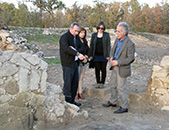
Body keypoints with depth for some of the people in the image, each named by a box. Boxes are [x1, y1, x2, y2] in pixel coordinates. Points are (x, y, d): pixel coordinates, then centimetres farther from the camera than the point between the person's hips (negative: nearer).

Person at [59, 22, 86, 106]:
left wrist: (76, 51, -14)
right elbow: (66, 49, -28)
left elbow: (82, 48, 8)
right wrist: (78, 54, -38)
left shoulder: (76, 37, 13)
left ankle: (72, 100, 24)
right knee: (68, 83, -2)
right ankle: (66, 101, 9)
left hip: (75, 63, 8)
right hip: (67, 64, -8)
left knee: (75, 83, 12)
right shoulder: (64, 37, -12)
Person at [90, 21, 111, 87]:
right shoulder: (94, 35, 5)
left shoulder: (107, 35, -1)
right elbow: (91, 45, 8)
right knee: (97, 69, 5)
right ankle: (98, 82, 16)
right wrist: (91, 55, 3)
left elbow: (108, 45, -1)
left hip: (103, 56, -2)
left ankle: (102, 82, 16)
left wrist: (108, 55, -7)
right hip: (96, 56, 2)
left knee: (103, 69, 5)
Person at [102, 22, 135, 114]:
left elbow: (131, 59, -21)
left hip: (122, 69, -8)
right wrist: (111, 58, -8)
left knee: (121, 88, 1)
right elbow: (112, 50, 14)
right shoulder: (117, 40, 3)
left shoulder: (130, 44, -20)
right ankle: (113, 102, 38)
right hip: (115, 67, 8)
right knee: (114, 86, 20)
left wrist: (118, 62, -24)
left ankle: (124, 107, 16)